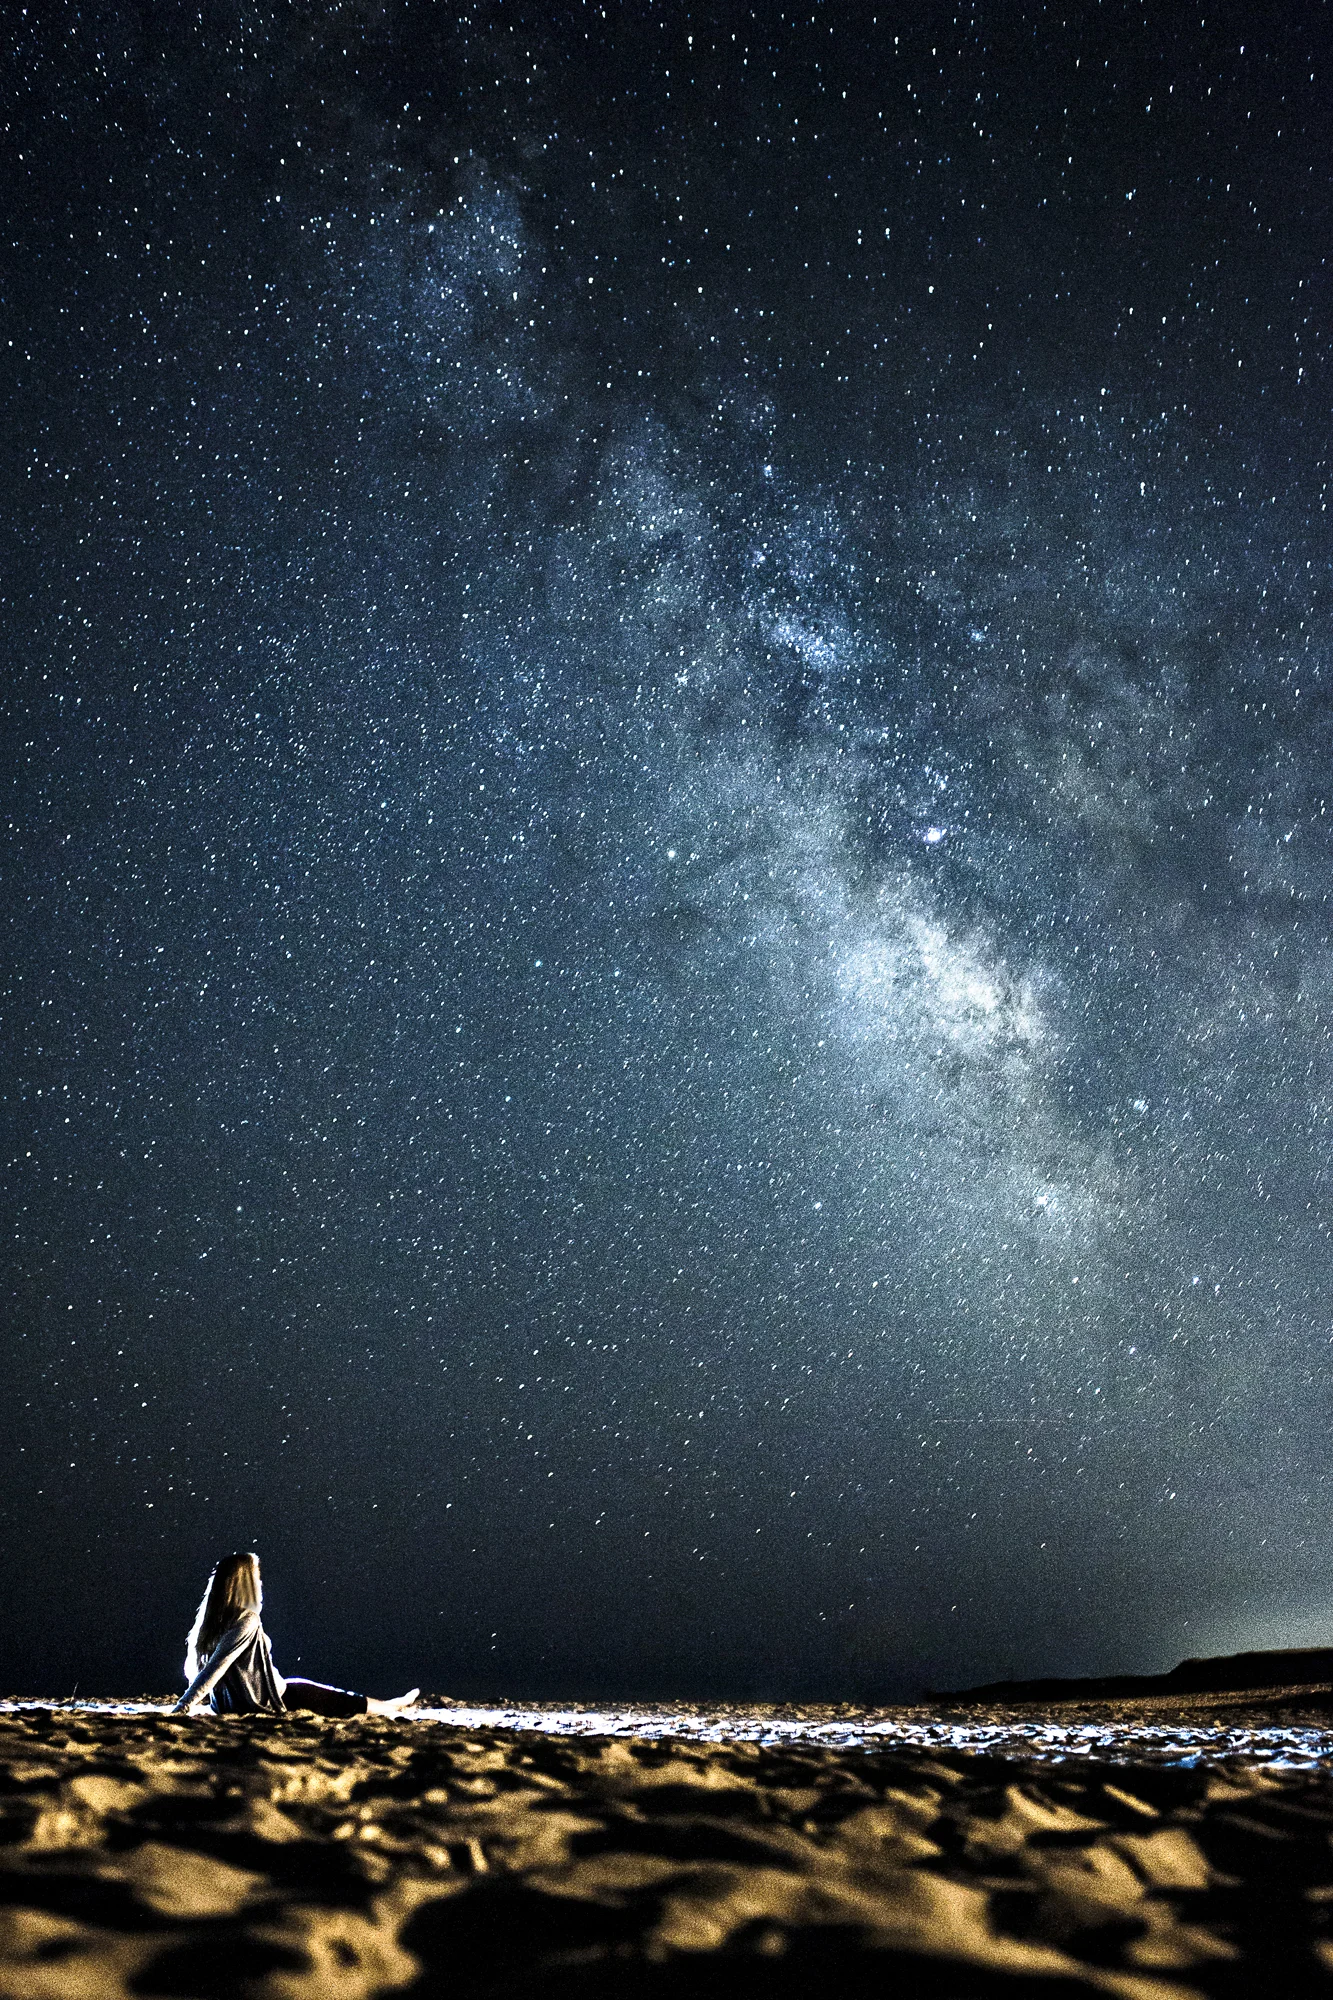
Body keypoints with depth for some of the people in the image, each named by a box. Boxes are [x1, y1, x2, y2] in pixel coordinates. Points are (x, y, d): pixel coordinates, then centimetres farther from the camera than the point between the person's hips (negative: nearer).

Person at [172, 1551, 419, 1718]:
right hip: (266, 1704, -9)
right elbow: (215, 1667, -32)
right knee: (341, 1701, 11)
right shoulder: (247, 1621, -27)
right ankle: (394, 1706, 33)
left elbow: (192, 1670, 5)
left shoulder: (211, 1621, -1)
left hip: (230, 1707, 9)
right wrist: (182, 1708, -33)